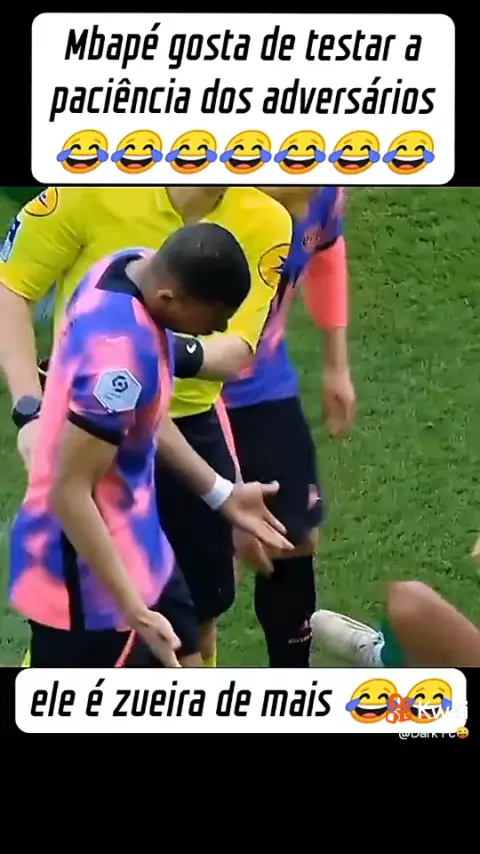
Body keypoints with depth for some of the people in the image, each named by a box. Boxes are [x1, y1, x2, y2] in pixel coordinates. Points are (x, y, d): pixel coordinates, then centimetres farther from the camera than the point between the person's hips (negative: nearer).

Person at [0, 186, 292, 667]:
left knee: (203, 611, 17)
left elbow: (236, 351, -17)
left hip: (193, 429, 4)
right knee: (169, 621, -9)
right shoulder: (94, 189, -19)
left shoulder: (265, 223, -10)